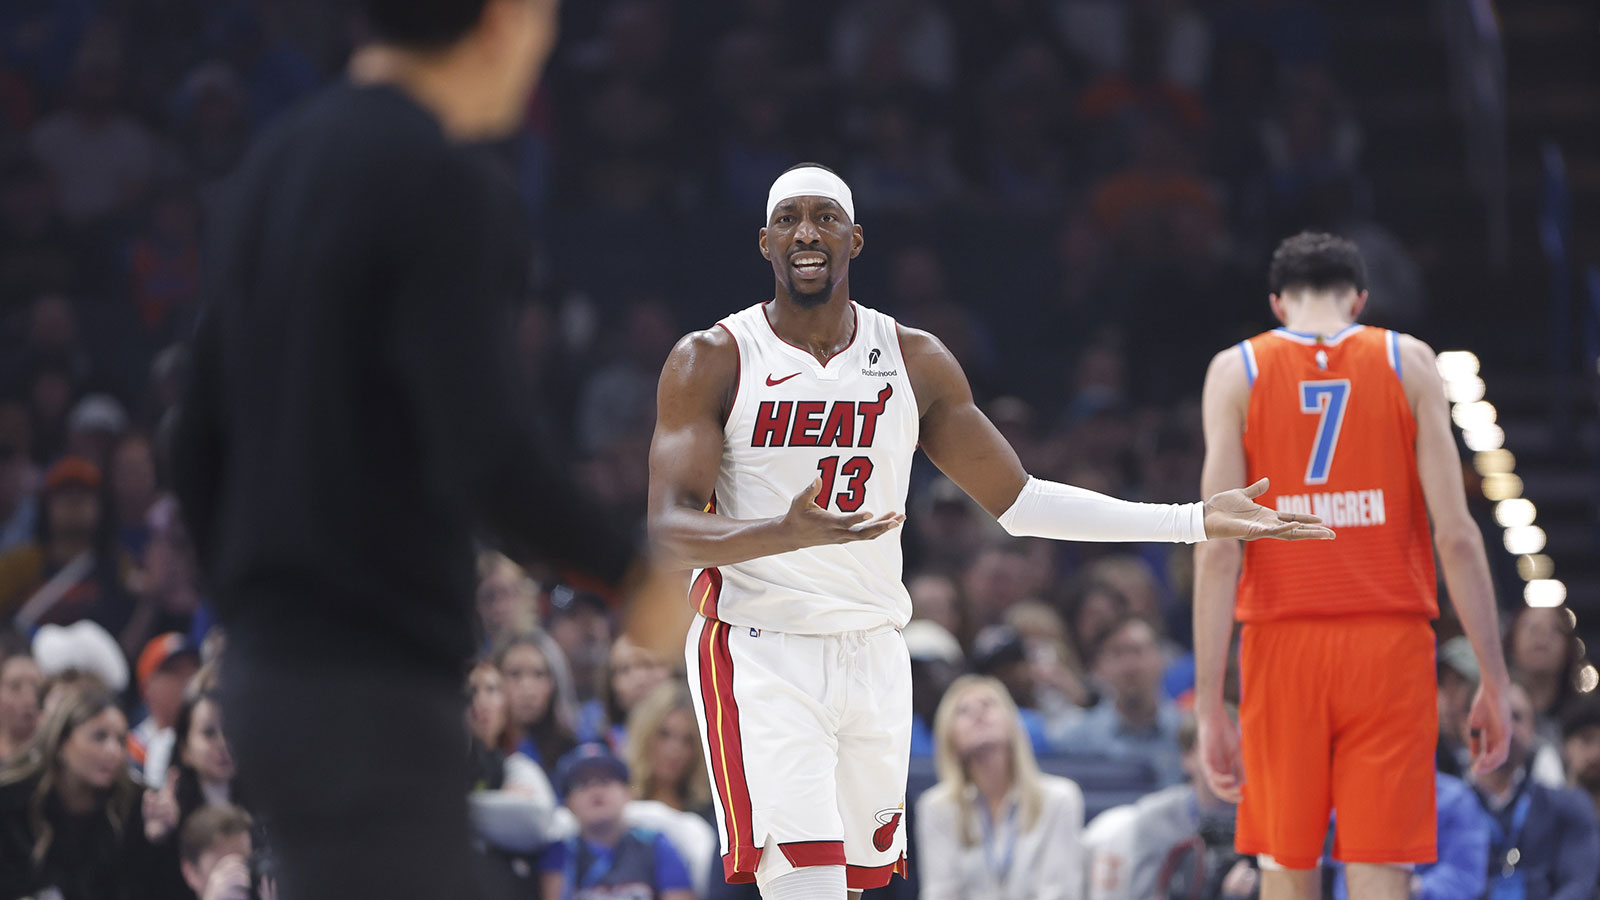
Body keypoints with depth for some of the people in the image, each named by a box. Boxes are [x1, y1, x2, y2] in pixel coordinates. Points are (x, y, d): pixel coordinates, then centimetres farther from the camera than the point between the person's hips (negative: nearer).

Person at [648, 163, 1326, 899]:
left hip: (872, 653, 4)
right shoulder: (710, 362, -5)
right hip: (757, 652, -4)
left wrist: (1198, 522, 6)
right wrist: (791, 534, -34)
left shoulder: (914, 363, 7)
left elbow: (1015, 500, 12)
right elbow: (673, 529, -14)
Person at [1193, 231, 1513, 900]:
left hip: (1283, 644, 1)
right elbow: (1455, 533, -3)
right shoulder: (1408, 362, 4)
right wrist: (1493, 680, 0)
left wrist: (1208, 707, -4)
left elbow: (1218, 548, -4)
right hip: (1391, 643, -1)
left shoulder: (1237, 371, 4)